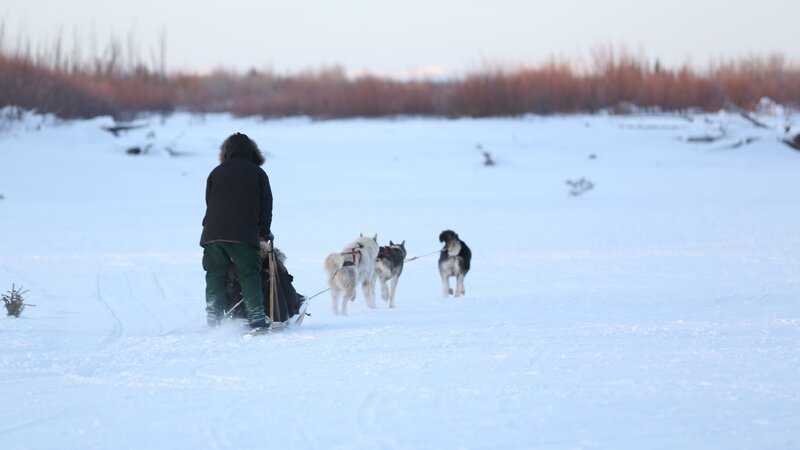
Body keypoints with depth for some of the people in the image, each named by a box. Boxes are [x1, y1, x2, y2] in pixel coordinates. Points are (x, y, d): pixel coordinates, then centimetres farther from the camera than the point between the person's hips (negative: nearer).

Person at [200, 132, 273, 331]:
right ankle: (256, 317, -7)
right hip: (244, 234, -2)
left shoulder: (216, 172, 16)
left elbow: (209, 203, 17)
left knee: (215, 277, 7)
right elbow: (266, 204, 9)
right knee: (249, 275, 1)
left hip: (213, 232, 2)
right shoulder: (257, 173, 10)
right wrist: (264, 232, 18)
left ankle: (213, 319, 3)